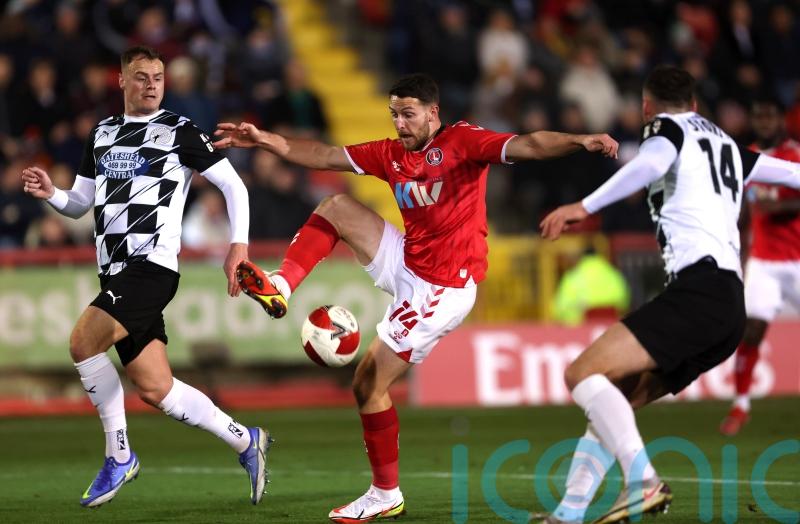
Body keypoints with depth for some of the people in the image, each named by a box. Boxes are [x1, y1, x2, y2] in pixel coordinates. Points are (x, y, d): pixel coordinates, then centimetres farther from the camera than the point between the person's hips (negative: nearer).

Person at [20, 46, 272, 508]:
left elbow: (233, 185, -1)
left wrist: (239, 244, -11)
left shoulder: (179, 132, -1)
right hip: (117, 274, 7)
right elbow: (80, 204, 23)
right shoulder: (102, 135, 17)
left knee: (83, 341, -25)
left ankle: (119, 456, -11)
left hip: (153, 265, -7)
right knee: (156, 389, 5)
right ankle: (245, 441, 20)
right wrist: (50, 193, 2)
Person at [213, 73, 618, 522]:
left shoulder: (462, 141, -13)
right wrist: (265, 140, 2)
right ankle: (281, 289, -1)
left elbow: (526, 146, -25)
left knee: (368, 384, -5)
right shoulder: (392, 154, 7)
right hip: (405, 263, 8)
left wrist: (580, 141, -42)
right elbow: (324, 156, 10)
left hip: (442, 290, -8)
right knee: (336, 207, 6)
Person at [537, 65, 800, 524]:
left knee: (584, 374, -16)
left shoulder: (669, 127, 7)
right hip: (731, 306, 8)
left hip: (699, 289, -8)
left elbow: (650, 164, -17)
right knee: (613, 400, 12)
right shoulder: (727, 146, 28)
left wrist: (585, 206, -28)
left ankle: (644, 482, -33)